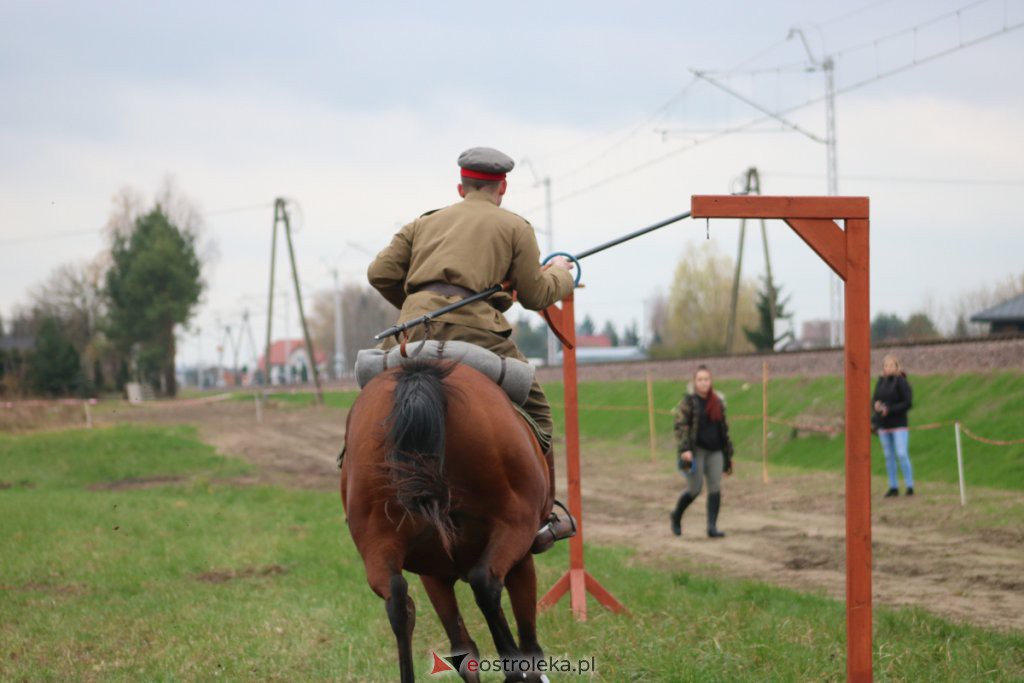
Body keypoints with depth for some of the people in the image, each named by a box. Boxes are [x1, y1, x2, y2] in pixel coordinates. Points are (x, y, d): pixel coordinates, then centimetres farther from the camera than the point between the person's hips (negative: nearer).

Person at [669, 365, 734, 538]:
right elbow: (681, 425, -11)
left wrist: (728, 454, 17)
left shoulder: (718, 401, 12)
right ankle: (676, 516, 21)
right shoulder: (688, 401, -4)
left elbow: (723, 428, 17)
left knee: (715, 488, -5)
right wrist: (684, 449, -22)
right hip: (696, 450, -5)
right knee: (694, 489, -5)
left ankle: (712, 527, -5)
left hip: (715, 451, 5)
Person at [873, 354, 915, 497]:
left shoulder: (901, 382, -9)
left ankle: (910, 486, -4)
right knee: (889, 457, 9)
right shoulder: (881, 382, 9)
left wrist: (889, 409, -18)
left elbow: (908, 403, -12)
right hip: (883, 425, 6)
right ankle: (893, 487, 16)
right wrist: (876, 405, -9)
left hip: (899, 424, -6)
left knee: (902, 454, -11)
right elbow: (874, 399, 15)